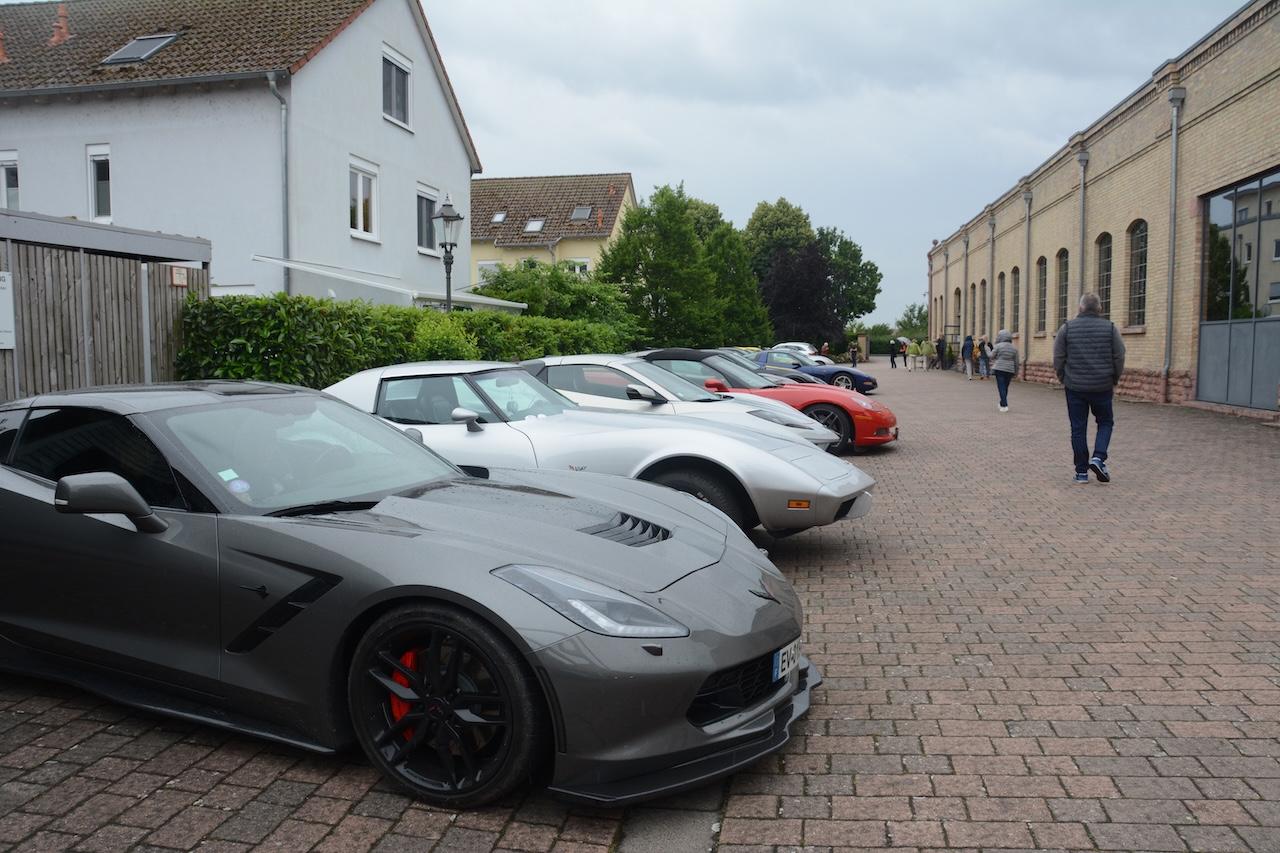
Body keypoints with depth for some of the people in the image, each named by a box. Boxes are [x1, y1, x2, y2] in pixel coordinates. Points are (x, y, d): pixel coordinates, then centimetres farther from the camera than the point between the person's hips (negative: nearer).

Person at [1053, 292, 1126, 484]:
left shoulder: (1067, 327, -1)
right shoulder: (1110, 328, -1)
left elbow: (1058, 358, -1)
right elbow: (1119, 358, 0)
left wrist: (1063, 380, 12)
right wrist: (1113, 381, 13)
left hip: (1075, 387, 0)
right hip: (1102, 387, 0)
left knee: (1078, 429, 6)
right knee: (1105, 422, 17)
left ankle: (1081, 471, 7)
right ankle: (1098, 457, -3)